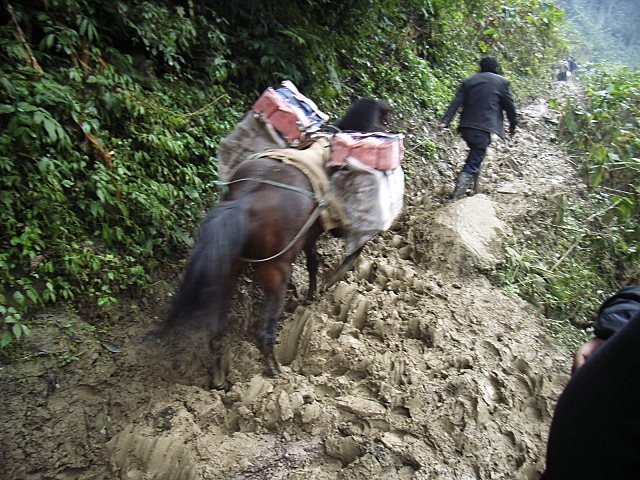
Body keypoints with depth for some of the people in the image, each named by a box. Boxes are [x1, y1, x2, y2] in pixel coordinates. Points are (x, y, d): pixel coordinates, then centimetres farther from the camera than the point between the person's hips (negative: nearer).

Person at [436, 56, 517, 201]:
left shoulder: (468, 81, 13)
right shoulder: (501, 81, 5)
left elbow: (456, 103, 3)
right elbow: (509, 105, 10)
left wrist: (445, 121, -4)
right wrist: (513, 125, 22)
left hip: (466, 127, 5)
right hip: (483, 129, -5)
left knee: (475, 156, 28)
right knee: (472, 164, -7)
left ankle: (476, 185, 39)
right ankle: (456, 198, -15)